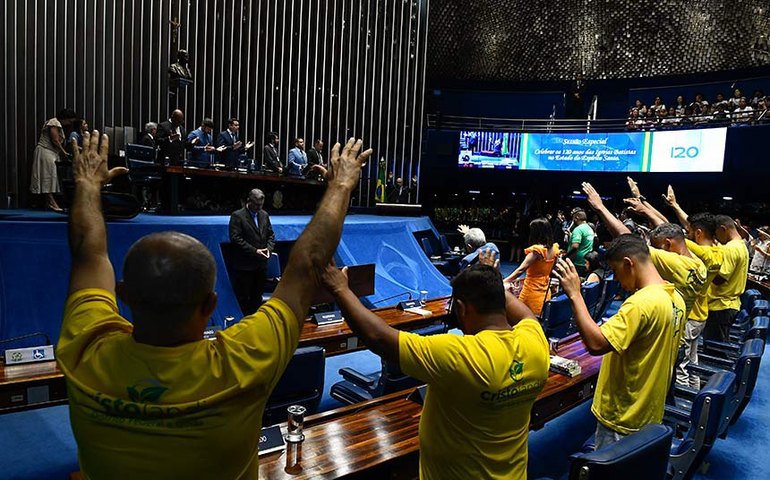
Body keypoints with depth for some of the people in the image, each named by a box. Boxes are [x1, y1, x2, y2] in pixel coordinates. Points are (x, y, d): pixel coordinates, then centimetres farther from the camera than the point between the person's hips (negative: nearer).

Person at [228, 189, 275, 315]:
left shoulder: (264, 215, 10)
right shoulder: (237, 216, -8)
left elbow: (270, 234, 15)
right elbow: (235, 238, -15)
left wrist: (269, 248, -5)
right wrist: (254, 251, -17)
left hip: (261, 264, 5)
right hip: (244, 265, -5)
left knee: (257, 295, 14)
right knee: (243, 296, 3)